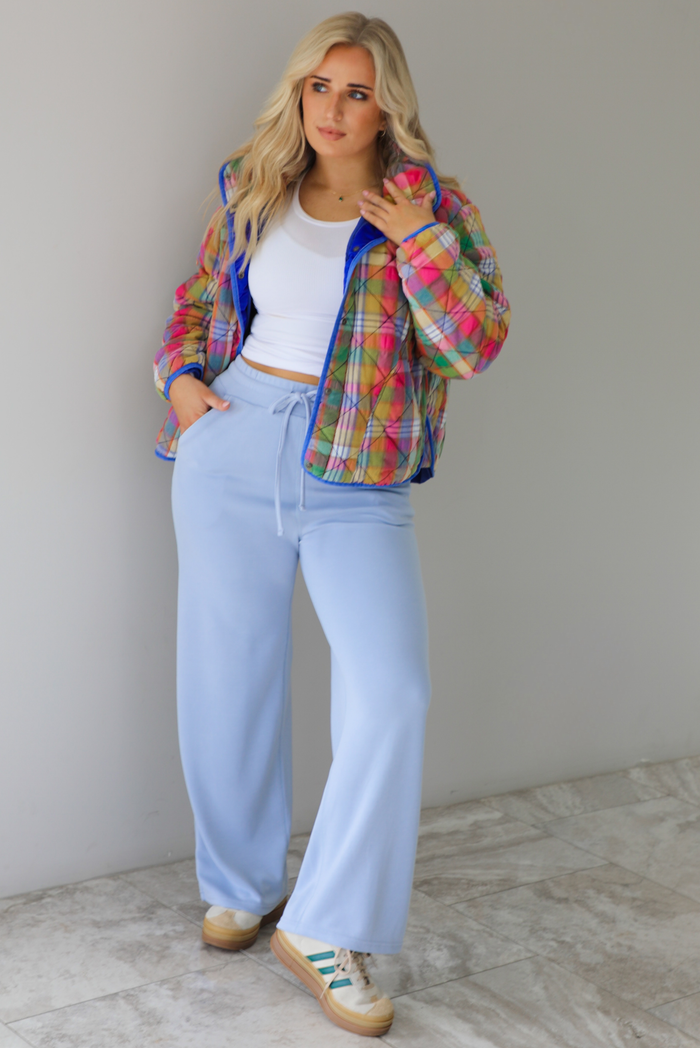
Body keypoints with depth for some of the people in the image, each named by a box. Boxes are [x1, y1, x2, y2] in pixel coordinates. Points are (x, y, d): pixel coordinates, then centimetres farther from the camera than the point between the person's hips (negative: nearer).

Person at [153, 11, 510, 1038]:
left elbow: (476, 346, -8)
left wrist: (418, 241, -16)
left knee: (391, 691, -16)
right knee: (228, 678, 9)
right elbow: (199, 297, 23)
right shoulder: (252, 192, 9)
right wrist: (183, 375, 5)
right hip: (231, 449, 3)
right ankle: (242, 886, 31)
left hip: (355, 475, -3)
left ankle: (325, 928, -1)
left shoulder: (433, 205, 1)